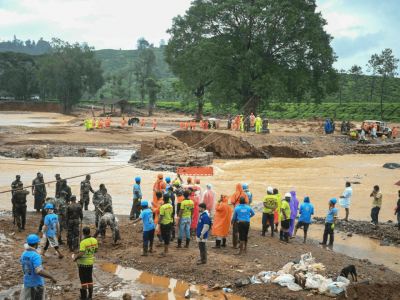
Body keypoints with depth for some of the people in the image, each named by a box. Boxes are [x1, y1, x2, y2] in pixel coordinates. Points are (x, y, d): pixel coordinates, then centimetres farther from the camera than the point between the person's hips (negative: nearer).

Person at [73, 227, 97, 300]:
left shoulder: (83, 242, -23)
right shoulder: (94, 240, -3)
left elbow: (80, 254, -28)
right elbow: (95, 250, 10)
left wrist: (75, 258, -9)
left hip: (82, 263, -6)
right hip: (91, 262, 6)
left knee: (83, 280, 4)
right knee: (90, 279, 15)